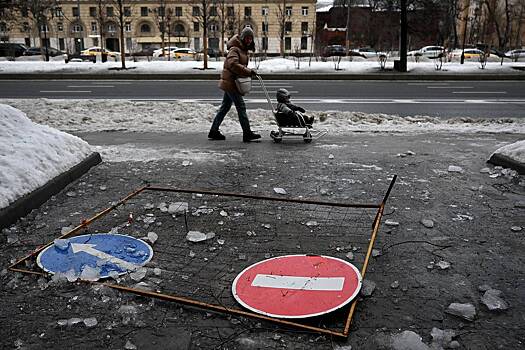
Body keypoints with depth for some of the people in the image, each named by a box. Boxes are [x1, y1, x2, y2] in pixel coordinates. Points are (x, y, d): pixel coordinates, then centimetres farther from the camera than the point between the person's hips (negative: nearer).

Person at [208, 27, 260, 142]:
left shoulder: (243, 49, 17)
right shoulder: (235, 48, -14)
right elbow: (233, 64, -28)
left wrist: (248, 72, 5)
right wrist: (249, 72, -27)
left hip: (231, 82, 10)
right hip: (230, 82, -10)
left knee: (225, 107, 13)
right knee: (241, 107, -8)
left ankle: (214, 131, 19)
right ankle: (247, 133, -5)